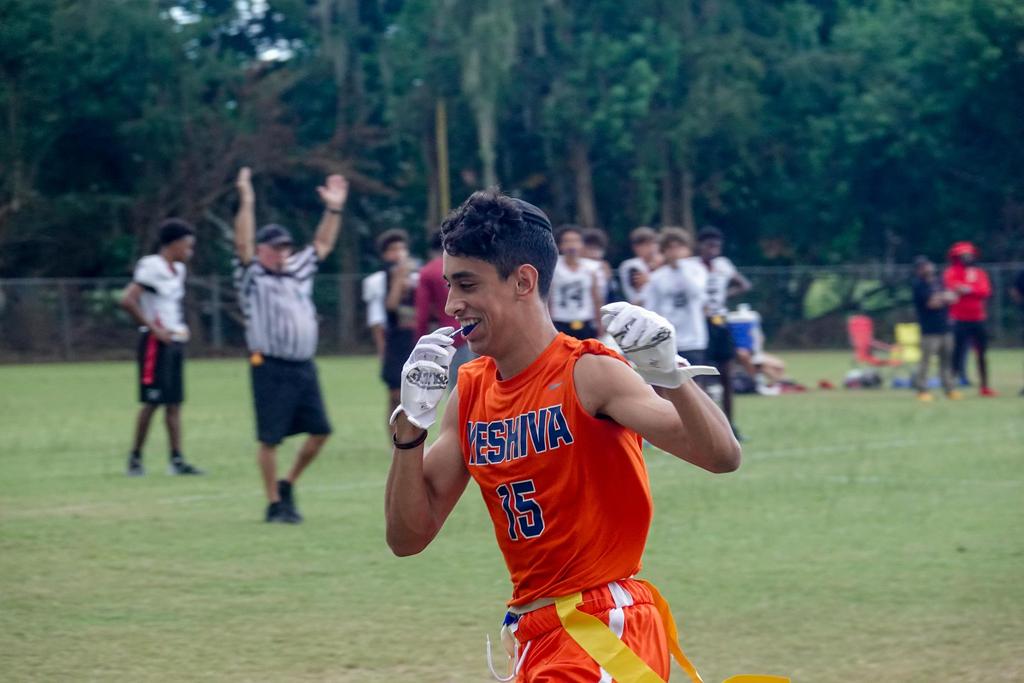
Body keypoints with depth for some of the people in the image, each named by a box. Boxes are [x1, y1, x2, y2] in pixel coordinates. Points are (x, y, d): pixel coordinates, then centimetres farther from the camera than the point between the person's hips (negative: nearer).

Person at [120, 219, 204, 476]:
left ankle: (177, 460, 5)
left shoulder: (178, 270, 14)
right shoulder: (151, 267, -14)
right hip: (156, 343, -9)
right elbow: (127, 301, -22)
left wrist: (181, 328, 11)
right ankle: (135, 458, 4)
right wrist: (153, 328, -19)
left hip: (176, 341, 9)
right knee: (152, 402, -5)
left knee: (174, 402, 6)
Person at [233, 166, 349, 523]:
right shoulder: (252, 276, 0)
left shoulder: (298, 271, 17)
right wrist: (247, 203, -23)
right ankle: (275, 504, 5)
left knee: (320, 430, 5)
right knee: (270, 438, -2)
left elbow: (322, 245, 24)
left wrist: (334, 209, 17)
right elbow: (242, 244, -14)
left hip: (304, 367, 6)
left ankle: (288, 484, 23)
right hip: (270, 368, -6)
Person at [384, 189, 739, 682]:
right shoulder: (470, 392, 8)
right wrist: (411, 424, -5)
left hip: (601, 636, -7)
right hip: (535, 637, 8)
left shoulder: (588, 375, -12)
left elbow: (721, 456, -23)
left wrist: (670, 374, -40)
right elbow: (407, 538, 7)